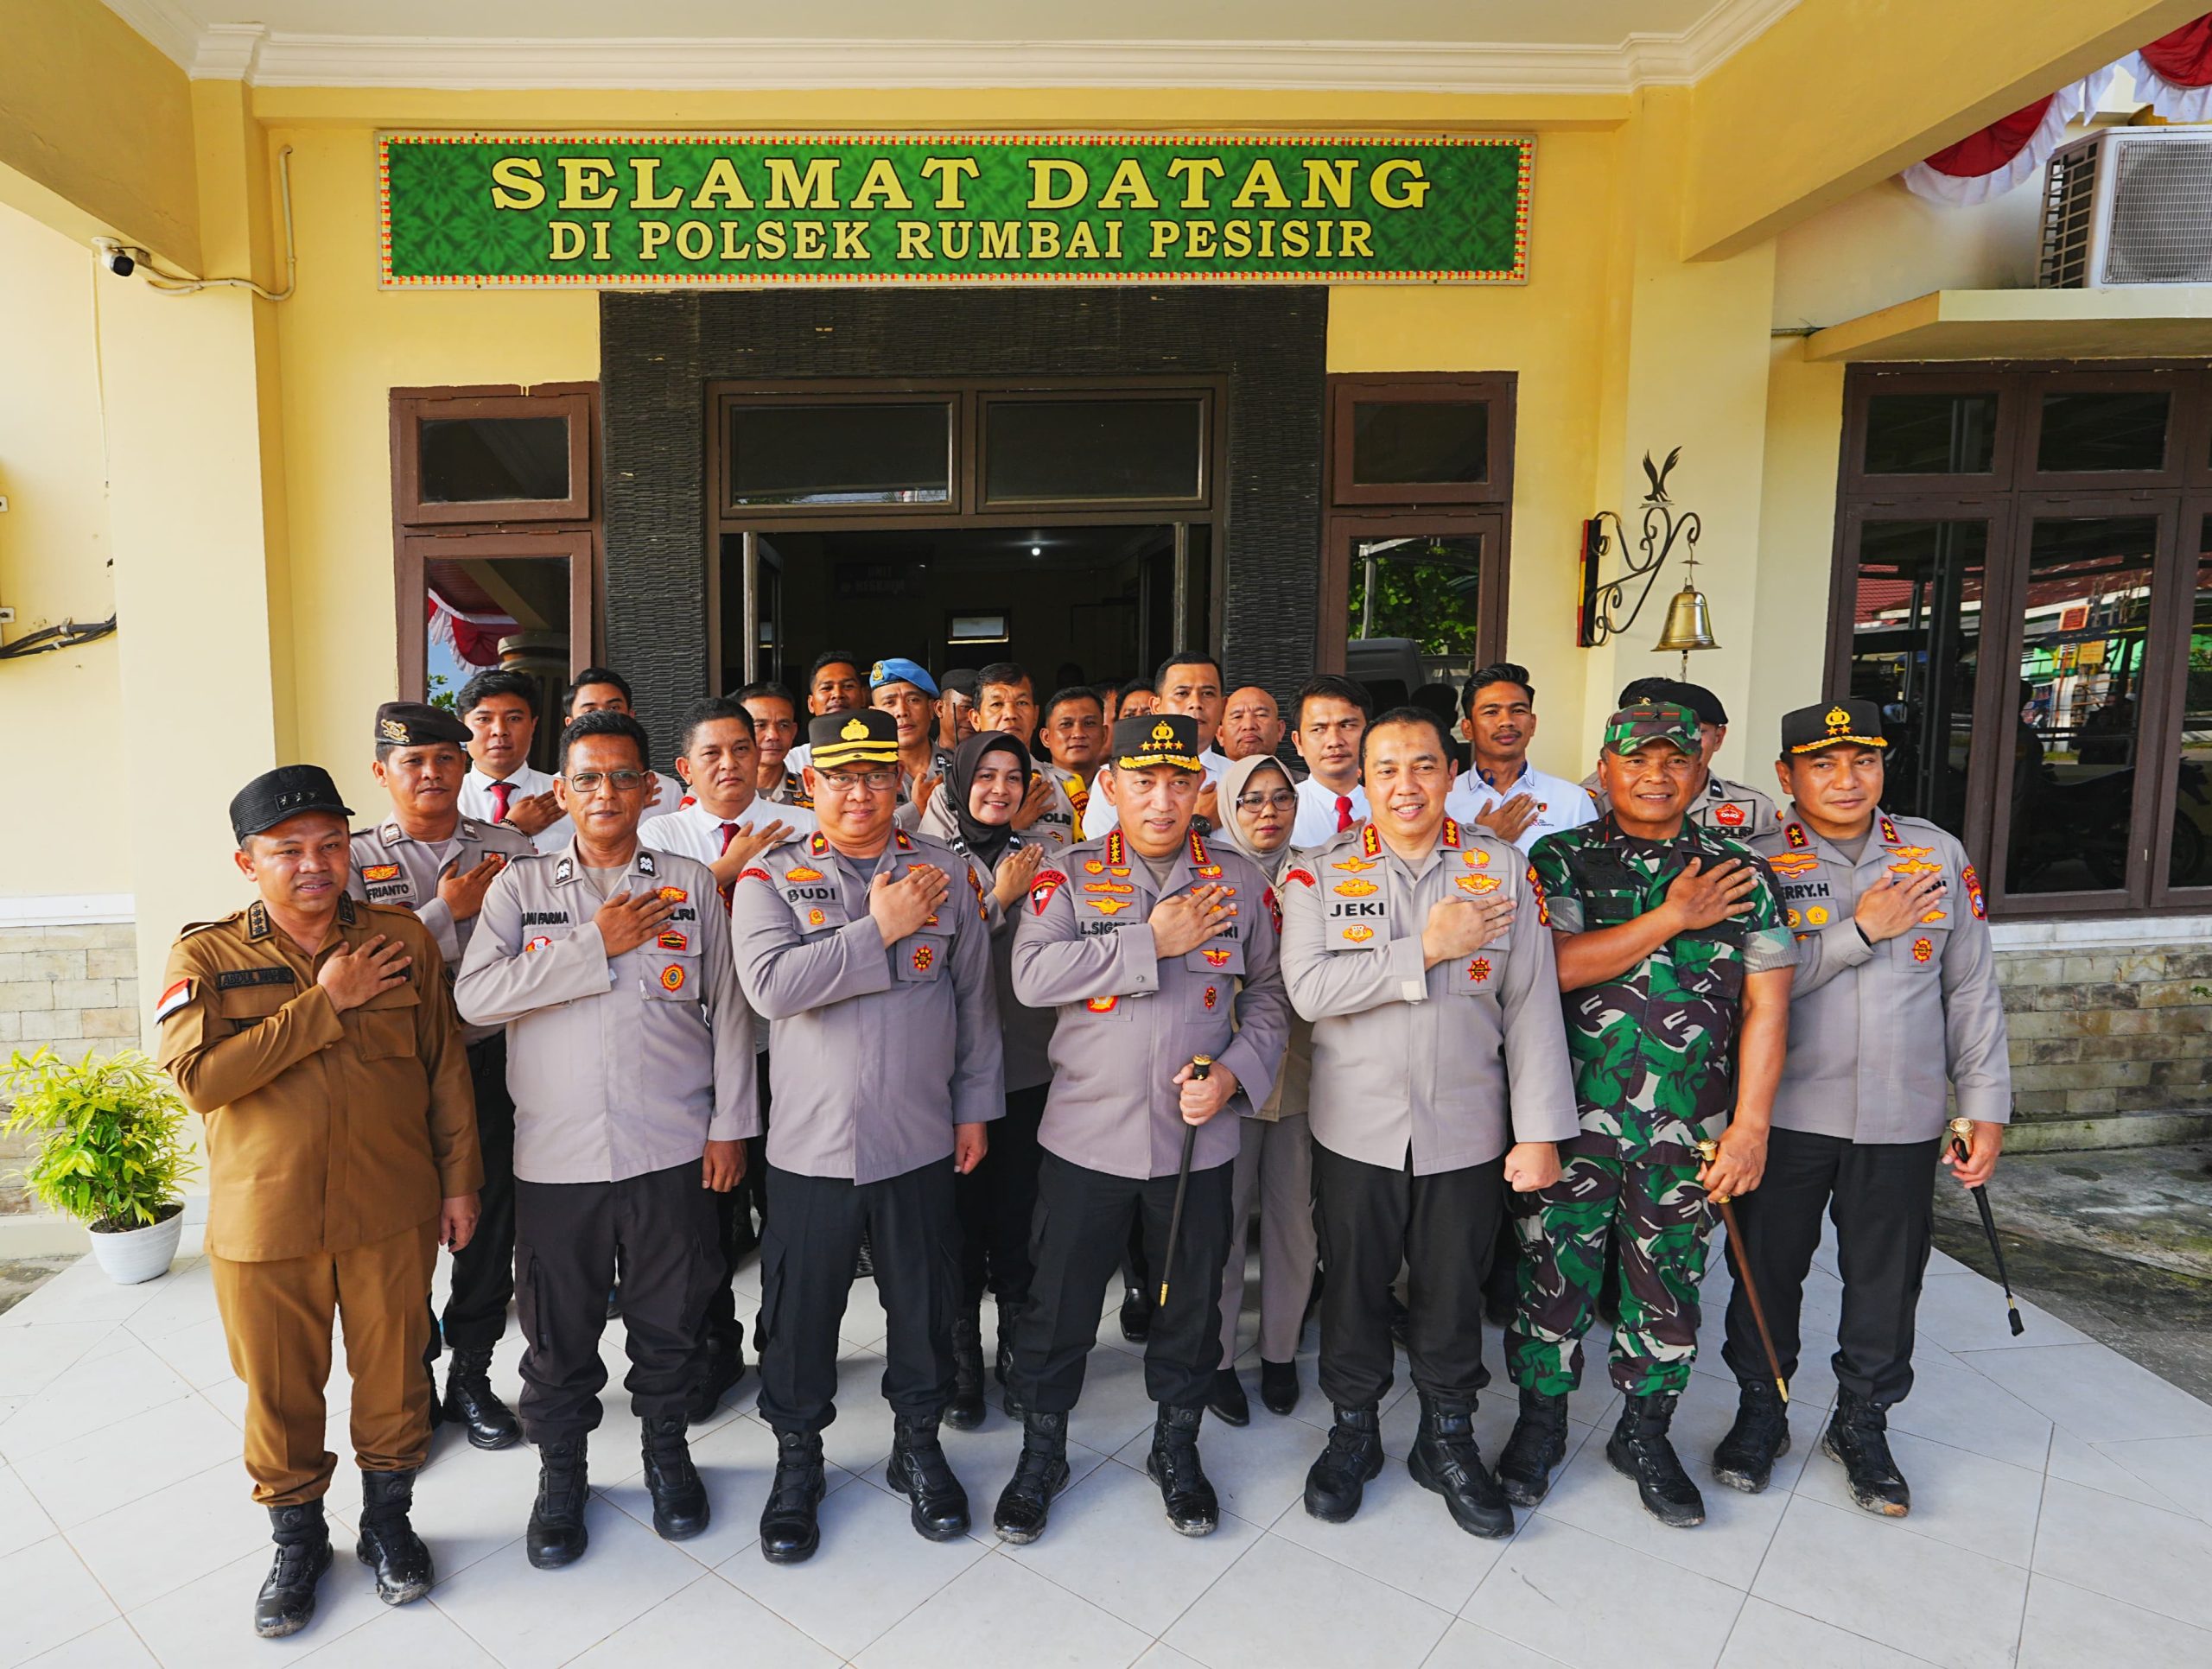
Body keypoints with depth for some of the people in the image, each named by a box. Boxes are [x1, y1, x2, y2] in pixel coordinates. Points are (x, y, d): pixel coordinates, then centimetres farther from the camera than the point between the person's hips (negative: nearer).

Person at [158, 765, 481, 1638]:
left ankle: (388, 1519, 38)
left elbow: (446, 1066, 3)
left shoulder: (402, 938, -1)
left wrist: (460, 1181, 3)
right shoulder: (206, 958, -4)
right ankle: (297, 1538, 39)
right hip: (264, 1223, 0)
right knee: (280, 1390, 15)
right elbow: (197, 1076, -18)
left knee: (392, 1374, 15)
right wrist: (326, 1003, -19)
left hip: (392, 1213, 1)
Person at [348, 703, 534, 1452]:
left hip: (492, 1059, 1)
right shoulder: (356, 859, 2)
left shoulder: (512, 849, 5)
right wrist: (449, 911, -15)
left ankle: (472, 1375, 27)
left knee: (489, 1219, 8)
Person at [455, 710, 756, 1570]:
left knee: (668, 1317, 13)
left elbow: (728, 1010, 4)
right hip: (556, 1151, 0)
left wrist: (730, 1125, 0)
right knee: (559, 1327, 12)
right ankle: (561, 1471, 35)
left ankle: (667, 1450, 36)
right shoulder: (520, 885, 4)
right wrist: (595, 943, -14)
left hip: (671, 1146, 0)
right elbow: (475, 995, -10)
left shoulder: (691, 882, 3)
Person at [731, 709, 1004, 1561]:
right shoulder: (771, 877, -2)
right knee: (800, 1309, 12)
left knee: (924, 1301, 15)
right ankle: (797, 1457, 36)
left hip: (920, 1138, 1)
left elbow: (975, 995, 7)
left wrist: (977, 1106, 8)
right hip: (810, 1140, -1)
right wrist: (879, 928, -18)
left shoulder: (947, 872, 2)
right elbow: (770, 983, -19)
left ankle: (918, 1442, 38)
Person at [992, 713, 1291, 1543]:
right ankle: (1041, 1452, 35)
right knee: (1059, 1302, 11)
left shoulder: (1241, 882, 2)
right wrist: (1153, 942, -19)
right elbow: (1031, 976, -18)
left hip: (1199, 1137, 2)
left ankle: (1177, 1447, 40)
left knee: (1192, 1302, 16)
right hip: (1085, 1133, -1)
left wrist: (1235, 1072, -8)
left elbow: (1269, 995, 9)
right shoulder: (1068, 876, -3)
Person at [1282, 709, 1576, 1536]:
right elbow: (1310, 988, -17)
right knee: (1354, 1285, 13)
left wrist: (1540, 1130, -4)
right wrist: (1427, 949, -20)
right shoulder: (1319, 873, -4)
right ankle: (1353, 1431, 36)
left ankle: (1448, 1441, 37)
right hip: (1357, 1128, 0)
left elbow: (1533, 1005, -1)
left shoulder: (1503, 869, -1)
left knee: (1453, 1290, 14)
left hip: (1467, 1131, 1)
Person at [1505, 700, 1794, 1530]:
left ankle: (1645, 1431, 35)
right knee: (1554, 1273, 9)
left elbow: (1766, 1004, 1)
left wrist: (1749, 1125, -5)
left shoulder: (1741, 873, 4)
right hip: (1573, 1118, -1)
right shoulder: (1560, 859, 0)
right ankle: (1539, 1422, 30)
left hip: (1690, 1133, 2)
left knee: (1668, 1284, 14)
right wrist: (1672, 918, -14)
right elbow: (1553, 965, -15)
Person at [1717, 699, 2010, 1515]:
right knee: (1767, 1268, 10)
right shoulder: (1754, 862, -5)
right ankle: (1760, 1411, 32)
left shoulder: (1937, 854, 3)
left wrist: (1986, 1108, 4)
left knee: (1886, 1280, 13)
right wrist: (1863, 931, -18)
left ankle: (1861, 1424, 35)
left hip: (1901, 1119, 2)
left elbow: (1972, 989, 6)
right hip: (1784, 1112, -2)